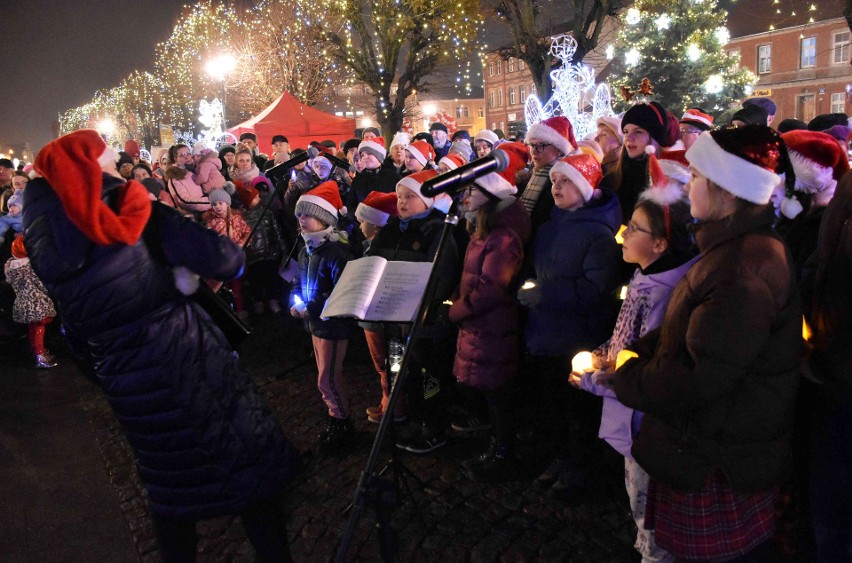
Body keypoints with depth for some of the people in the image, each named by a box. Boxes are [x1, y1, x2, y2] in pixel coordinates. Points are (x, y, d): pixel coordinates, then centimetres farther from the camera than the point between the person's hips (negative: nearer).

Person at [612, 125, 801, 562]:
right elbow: (683, 332, 10)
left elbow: (698, 374, -30)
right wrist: (624, 357, -2)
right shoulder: (734, 246, 7)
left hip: (720, 461, -10)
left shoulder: (743, 270, -29)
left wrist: (624, 378, -15)